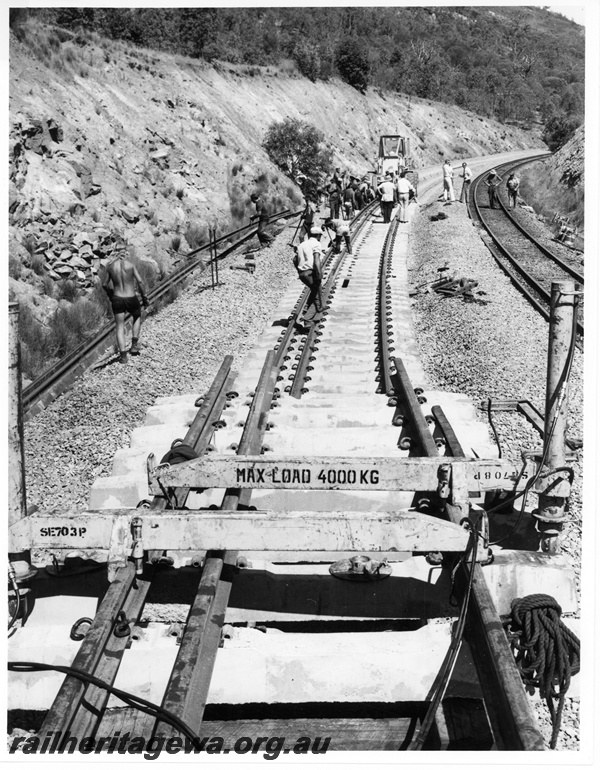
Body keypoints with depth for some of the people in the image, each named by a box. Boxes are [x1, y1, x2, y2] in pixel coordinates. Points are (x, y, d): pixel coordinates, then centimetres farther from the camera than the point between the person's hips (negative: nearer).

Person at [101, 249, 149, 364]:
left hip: (117, 300, 1)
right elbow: (140, 282, -11)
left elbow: (104, 284, 7)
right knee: (137, 317, 28)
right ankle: (134, 345, 16)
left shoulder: (110, 266, 2)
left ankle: (123, 355, -1)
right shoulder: (131, 265, -5)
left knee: (119, 327, 9)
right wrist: (144, 297, -2)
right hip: (131, 299, -1)